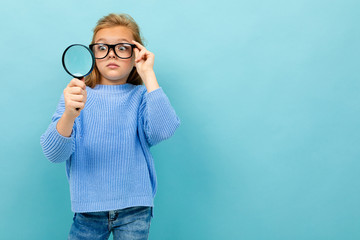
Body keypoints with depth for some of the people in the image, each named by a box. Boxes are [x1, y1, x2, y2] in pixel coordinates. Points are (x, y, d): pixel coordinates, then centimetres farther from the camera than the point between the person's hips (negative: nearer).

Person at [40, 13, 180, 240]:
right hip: (88, 208, 1)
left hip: (134, 208, 0)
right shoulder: (76, 95, 0)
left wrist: (148, 74, -17)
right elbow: (54, 153, -12)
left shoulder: (141, 96, -1)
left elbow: (163, 131, -22)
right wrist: (69, 114, -32)